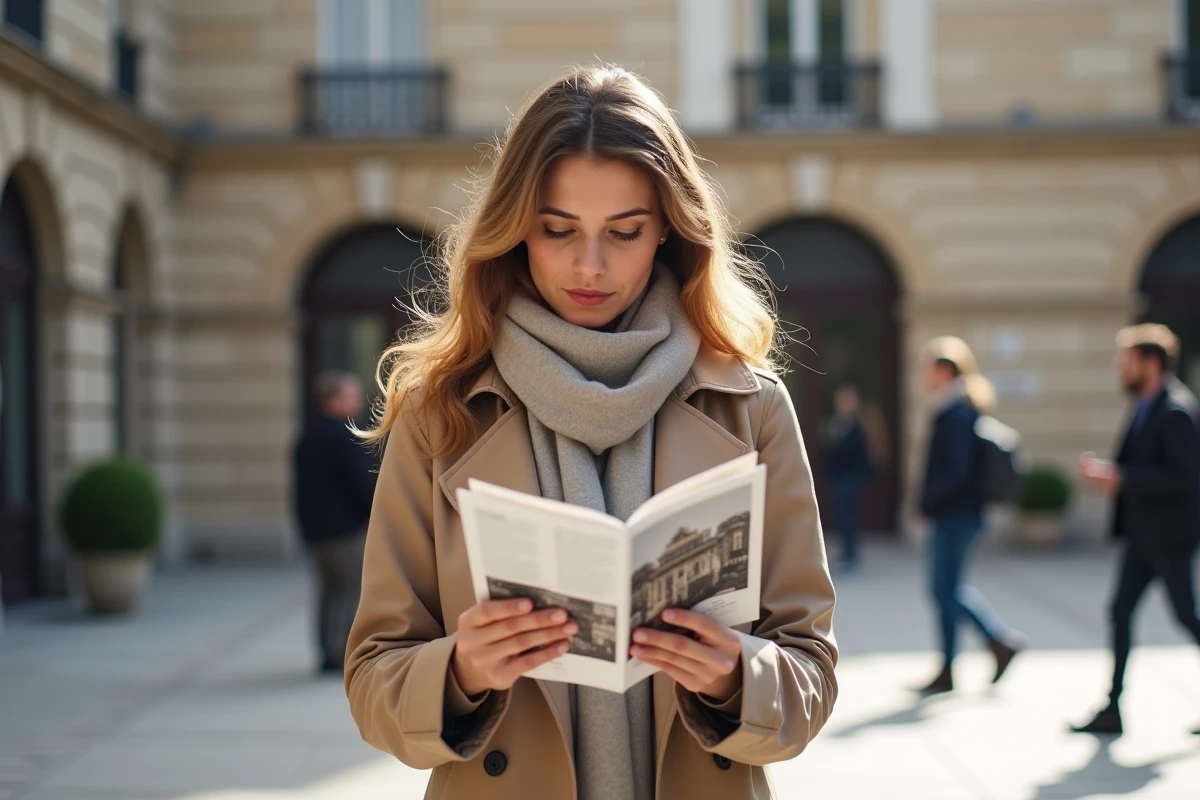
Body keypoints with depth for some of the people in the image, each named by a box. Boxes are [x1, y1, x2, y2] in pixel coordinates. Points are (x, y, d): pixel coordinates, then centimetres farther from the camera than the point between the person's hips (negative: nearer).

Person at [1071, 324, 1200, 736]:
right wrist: (1106, 471, 3)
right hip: (1142, 535, 9)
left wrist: (1121, 477, -23)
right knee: (1120, 611, 3)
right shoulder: (1146, 406, 12)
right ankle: (1112, 709, 4)